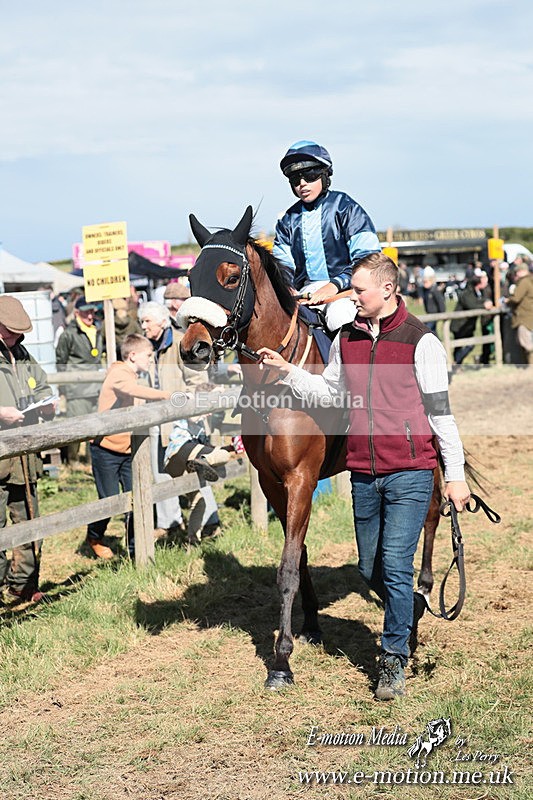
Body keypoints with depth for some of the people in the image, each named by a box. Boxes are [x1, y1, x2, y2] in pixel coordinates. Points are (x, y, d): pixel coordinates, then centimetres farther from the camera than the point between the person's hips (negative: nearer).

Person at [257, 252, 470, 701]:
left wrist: (455, 475, -5)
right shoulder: (347, 339, 8)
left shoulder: (420, 341, -7)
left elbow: (441, 412, -5)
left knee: (396, 565, -9)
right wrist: (287, 371, 6)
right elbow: (330, 392, 20)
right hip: (364, 474, 5)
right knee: (371, 570, 13)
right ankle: (409, 610, 41)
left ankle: (394, 661, 2)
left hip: (410, 473, -5)